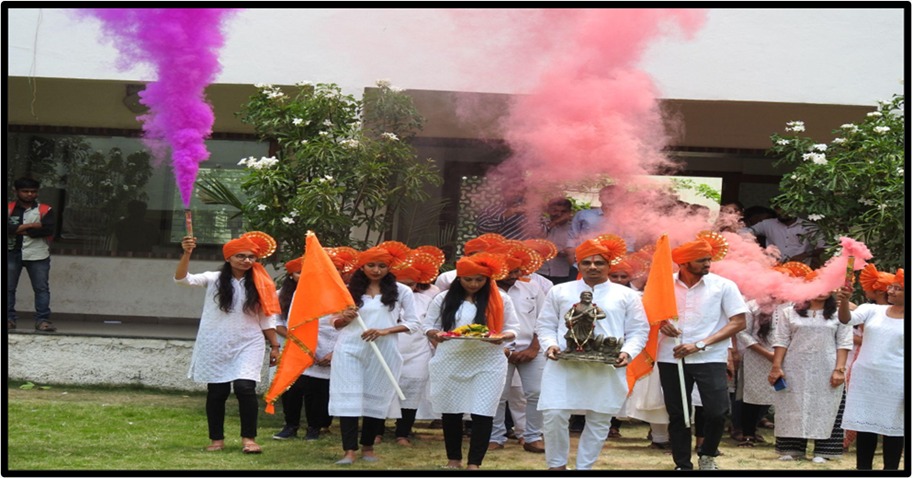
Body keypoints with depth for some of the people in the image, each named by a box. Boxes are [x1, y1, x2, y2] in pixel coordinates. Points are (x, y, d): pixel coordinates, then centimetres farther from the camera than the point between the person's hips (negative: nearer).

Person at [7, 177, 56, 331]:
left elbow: (48, 229, -14)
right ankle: (9, 319, 8)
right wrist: (31, 226, -16)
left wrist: (19, 230, -10)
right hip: (11, 254, 1)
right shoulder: (8, 208, 3)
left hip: (37, 255, -1)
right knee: (8, 288, 2)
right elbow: (8, 228, -13)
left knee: (41, 288, -3)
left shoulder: (45, 210, 1)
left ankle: (42, 320, -2)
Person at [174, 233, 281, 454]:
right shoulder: (214, 279, -1)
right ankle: (217, 439, 18)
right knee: (216, 392, 6)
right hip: (216, 346, 0)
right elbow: (182, 279, -12)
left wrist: (274, 346, 7)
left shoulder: (259, 285, 4)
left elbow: (266, 318, 9)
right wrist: (187, 253, -27)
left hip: (248, 345, 0)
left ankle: (249, 438, -6)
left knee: (245, 388, -15)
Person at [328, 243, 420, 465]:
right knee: (348, 398, -7)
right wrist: (344, 318, -12)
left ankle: (368, 447, 18)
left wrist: (386, 331, -15)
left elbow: (412, 323, -1)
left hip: (383, 351, -1)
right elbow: (335, 323, 12)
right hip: (350, 349, 1)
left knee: (376, 399, 5)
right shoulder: (350, 290, 8)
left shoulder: (401, 291, 2)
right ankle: (349, 450, -9)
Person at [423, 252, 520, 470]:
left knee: (482, 414, -6)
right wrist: (435, 335, -16)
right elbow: (427, 325, 6)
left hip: (488, 364, -1)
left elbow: (513, 329, 3)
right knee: (451, 412, 8)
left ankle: (474, 463, 0)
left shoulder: (501, 299, 1)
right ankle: (453, 459, 22)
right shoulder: (444, 299, 4)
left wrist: (501, 337, -19)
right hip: (450, 363, 2)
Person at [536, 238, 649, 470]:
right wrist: (550, 345, -7)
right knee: (554, 415, -9)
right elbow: (545, 325, 13)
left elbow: (639, 330, 7)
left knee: (599, 420, 4)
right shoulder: (559, 291, 12)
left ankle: (584, 467, 17)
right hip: (563, 365, 0)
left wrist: (627, 352, -11)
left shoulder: (627, 296, 9)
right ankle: (557, 465, 10)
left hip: (607, 369, 0)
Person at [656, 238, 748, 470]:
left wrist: (701, 344, -12)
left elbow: (738, 322, -4)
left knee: (717, 411, -12)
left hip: (710, 358, -2)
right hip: (671, 358, 2)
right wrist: (660, 323, -11)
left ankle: (707, 455, 15)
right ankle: (682, 464, 21)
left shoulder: (723, 285, -3)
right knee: (677, 414, 6)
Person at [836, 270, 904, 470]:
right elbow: (846, 319, -11)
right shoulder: (872, 311, 4)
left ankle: (891, 467, 12)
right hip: (865, 378, 2)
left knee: (893, 427, 3)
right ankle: (863, 467, 16)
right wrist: (844, 300, -32)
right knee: (864, 426, 7)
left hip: (895, 382, -2)